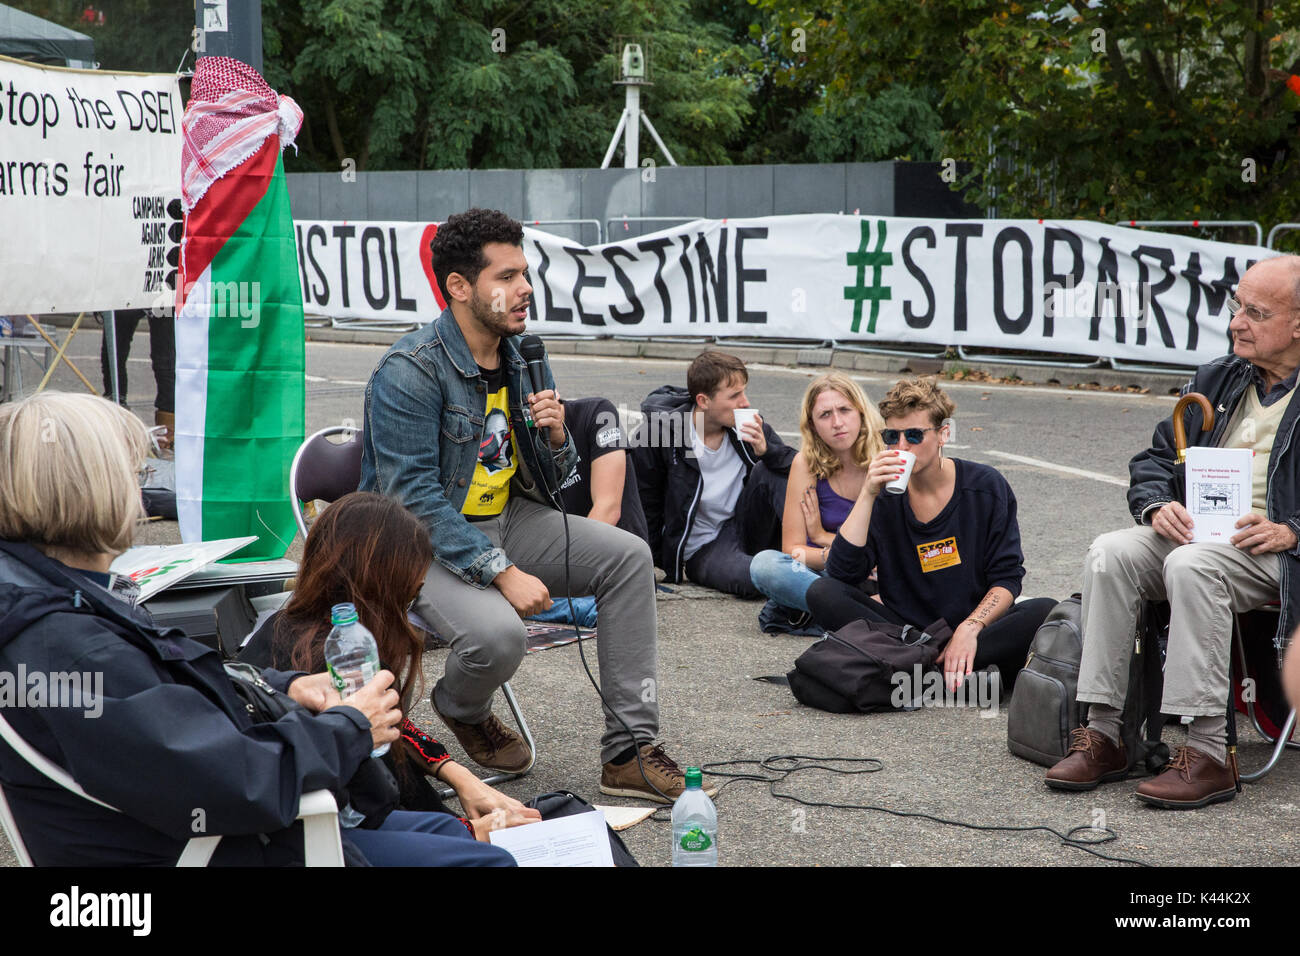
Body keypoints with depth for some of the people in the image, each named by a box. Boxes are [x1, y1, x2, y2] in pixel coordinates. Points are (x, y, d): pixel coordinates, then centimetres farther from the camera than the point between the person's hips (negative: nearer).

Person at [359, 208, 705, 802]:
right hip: (424, 542, -8)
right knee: (497, 633, -33)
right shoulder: (409, 372, -20)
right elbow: (414, 500, -24)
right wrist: (502, 572, -29)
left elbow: (547, 483, 12)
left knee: (628, 556, -8)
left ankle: (628, 752, -6)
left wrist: (556, 437, -11)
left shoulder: (524, 358, 5)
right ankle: (462, 711, 7)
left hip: (505, 521, 8)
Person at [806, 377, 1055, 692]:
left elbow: (1007, 578, -5)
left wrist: (970, 629, -21)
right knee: (823, 594, -22)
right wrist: (868, 494, -18)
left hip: (976, 624, -1)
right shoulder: (885, 494, 0)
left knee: (1045, 612, -27)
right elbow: (841, 572, -13)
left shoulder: (985, 486, -2)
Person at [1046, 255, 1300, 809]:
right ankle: (1103, 733, -22)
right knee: (1110, 553, -23)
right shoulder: (1216, 381, 19)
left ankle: (1210, 752, -33)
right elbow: (1155, 458, 20)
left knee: (1192, 565, -36)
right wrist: (1157, 506, -2)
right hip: (1194, 531, 6)